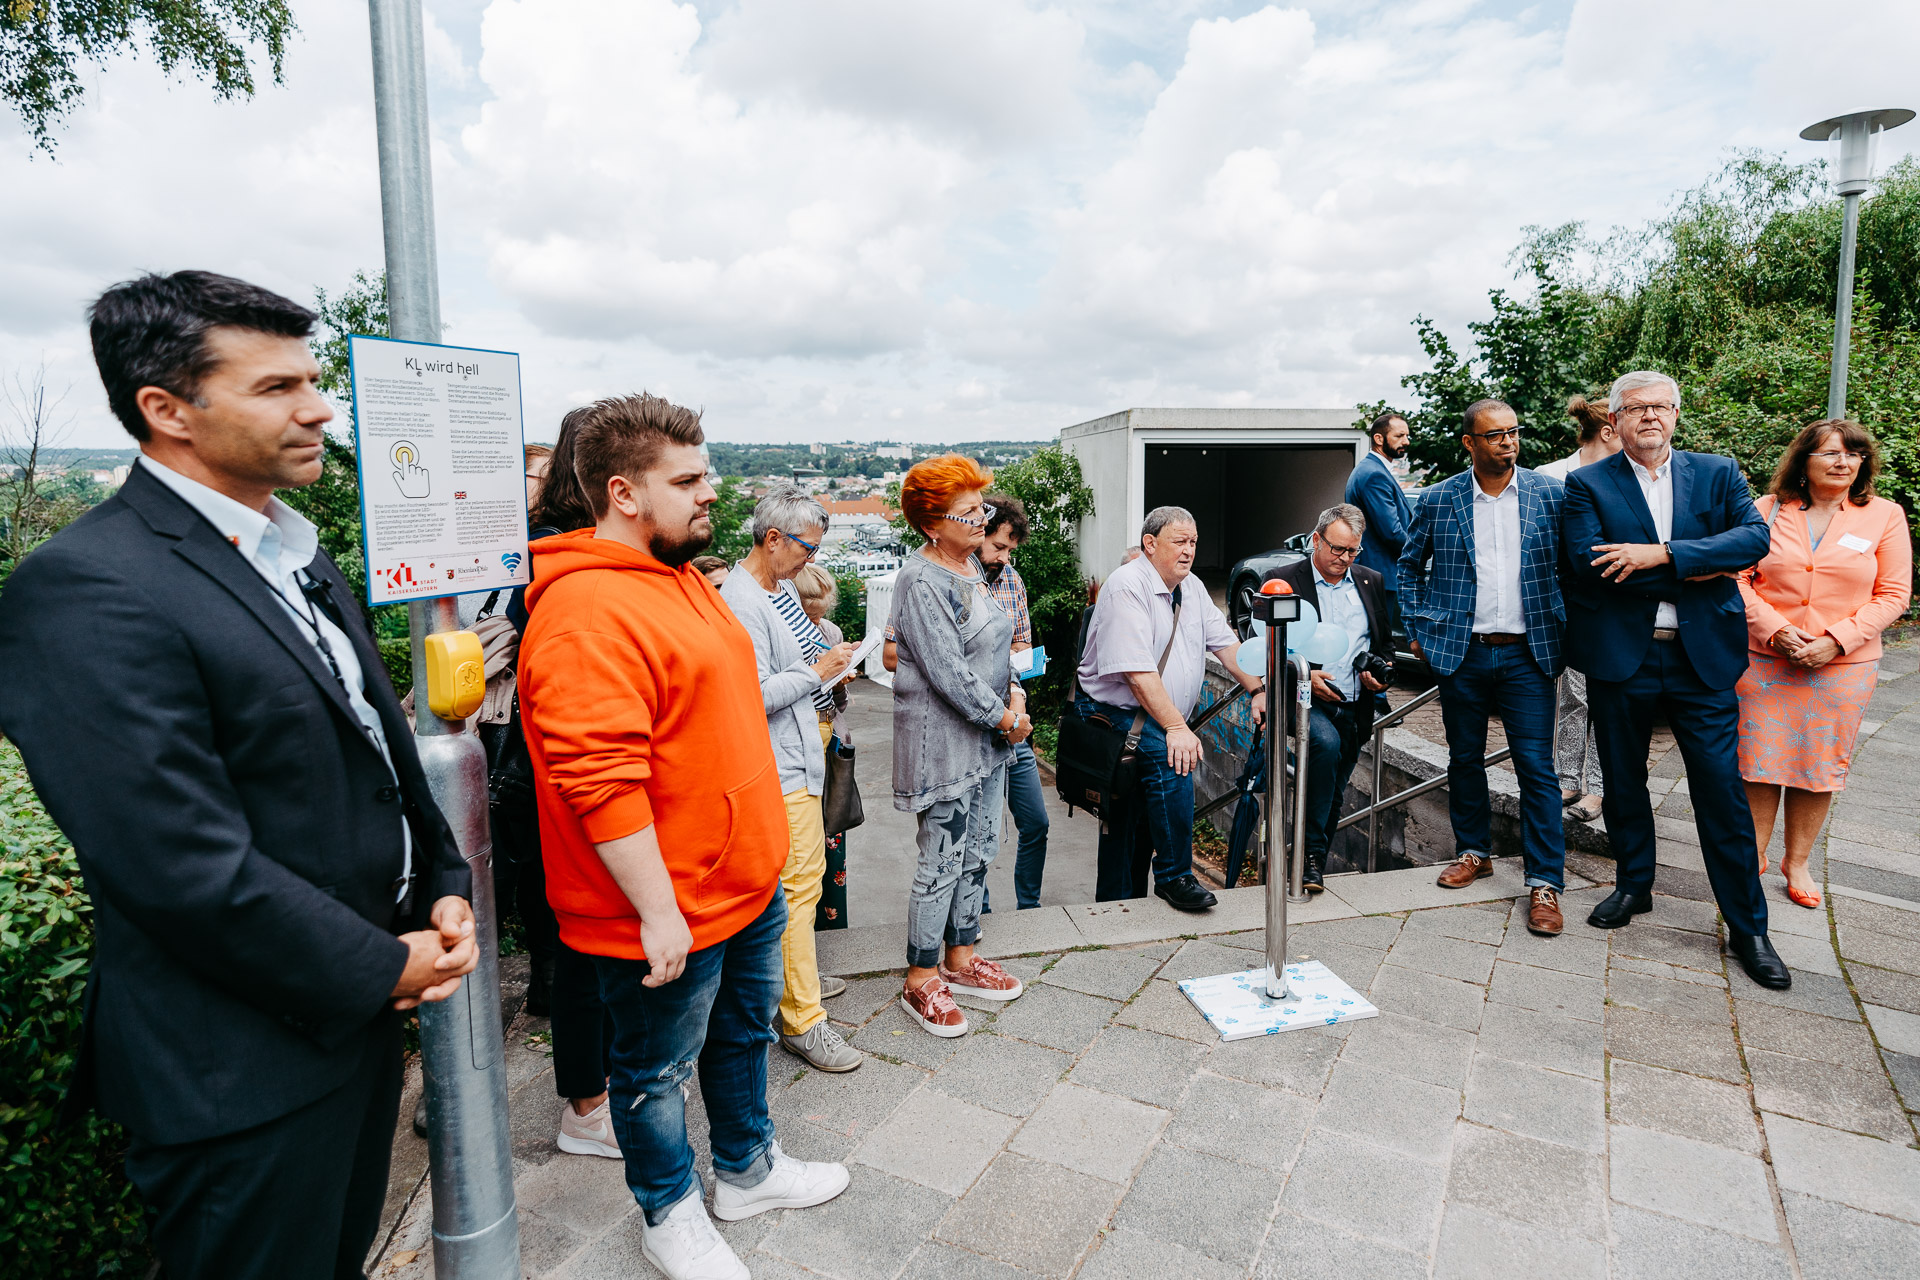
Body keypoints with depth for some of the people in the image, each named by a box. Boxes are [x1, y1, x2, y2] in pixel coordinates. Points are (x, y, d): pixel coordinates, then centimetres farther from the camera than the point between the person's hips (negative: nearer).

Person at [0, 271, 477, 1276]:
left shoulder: (301, 560, 7)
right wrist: (384, 968, -16)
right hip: (243, 1080, -8)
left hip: (363, 1005, 8)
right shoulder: (85, 590, -22)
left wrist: (445, 887, 0)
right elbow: (190, 873, -27)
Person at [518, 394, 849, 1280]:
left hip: (747, 884, 10)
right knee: (658, 1071, 15)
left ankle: (747, 1170, 48)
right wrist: (657, 912, -23)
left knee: (745, 1032, 26)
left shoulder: (680, 579, 9)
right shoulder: (587, 612, -25)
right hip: (669, 916, -10)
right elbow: (599, 783, -29)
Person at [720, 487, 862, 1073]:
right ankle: (802, 1021, 4)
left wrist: (831, 663, 7)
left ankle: (795, 974, 38)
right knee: (798, 884, -6)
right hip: (778, 767, -10)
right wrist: (818, 673, -15)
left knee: (804, 876, 21)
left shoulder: (783, 586, 12)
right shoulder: (741, 602, -20)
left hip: (798, 756, 11)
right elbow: (755, 693, -26)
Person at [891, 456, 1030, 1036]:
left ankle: (960, 957, 32)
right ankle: (921, 981, 14)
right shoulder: (921, 581, -18)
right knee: (943, 861, -1)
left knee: (980, 850, 16)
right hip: (944, 739, -9)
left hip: (989, 735, 9)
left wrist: (1015, 693, 1)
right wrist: (1003, 718, -14)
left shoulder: (970, 565, 11)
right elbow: (947, 671, -22)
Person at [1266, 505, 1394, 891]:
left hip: (1354, 709, 5)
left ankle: (1314, 866, 23)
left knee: (1332, 797, 8)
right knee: (1326, 741, -34)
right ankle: (1312, 854, -23)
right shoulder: (1284, 581, -2)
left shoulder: (1371, 583, 13)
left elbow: (1385, 641, 21)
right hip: (1306, 700, -5)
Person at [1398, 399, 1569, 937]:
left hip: (1527, 653, -1)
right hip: (1460, 652, 1)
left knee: (1536, 766, -3)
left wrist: (1564, 629, 2)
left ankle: (1545, 882, 5)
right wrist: (1418, 628, 5)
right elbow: (1409, 565, 13)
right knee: (1465, 760, 11)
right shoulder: (1437, 500, 2)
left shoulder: (1551, 495, 2)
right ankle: (1473, 851, 30)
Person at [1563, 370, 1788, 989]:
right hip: (1619, 658, 0)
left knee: (1724, 793, 2)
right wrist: (1694, 571, -13)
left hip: (1702, 658, 1)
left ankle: (1747, 928, 15)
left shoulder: (1718, 473, 7)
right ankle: (1634, 886, 34)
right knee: (1623, 783, 13)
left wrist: (1661, 553, -21)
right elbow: (1589, 563, -13)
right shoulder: (1587, 484, 1)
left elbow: (1757, 535, -10)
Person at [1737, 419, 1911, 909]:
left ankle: (1796, 861, 23)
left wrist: (1836, 640, -12)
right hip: (1764, 661, 0)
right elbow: (1738, 578, 0)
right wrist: (1776, 630, -13)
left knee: (1820, 765, 8)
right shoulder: (1768, 510, 2)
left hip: (1842, 667, 1)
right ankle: (1753, 855, 18)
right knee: (1759, 760, 2)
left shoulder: (1885, 516, 3)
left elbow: (1893, 594, 1)